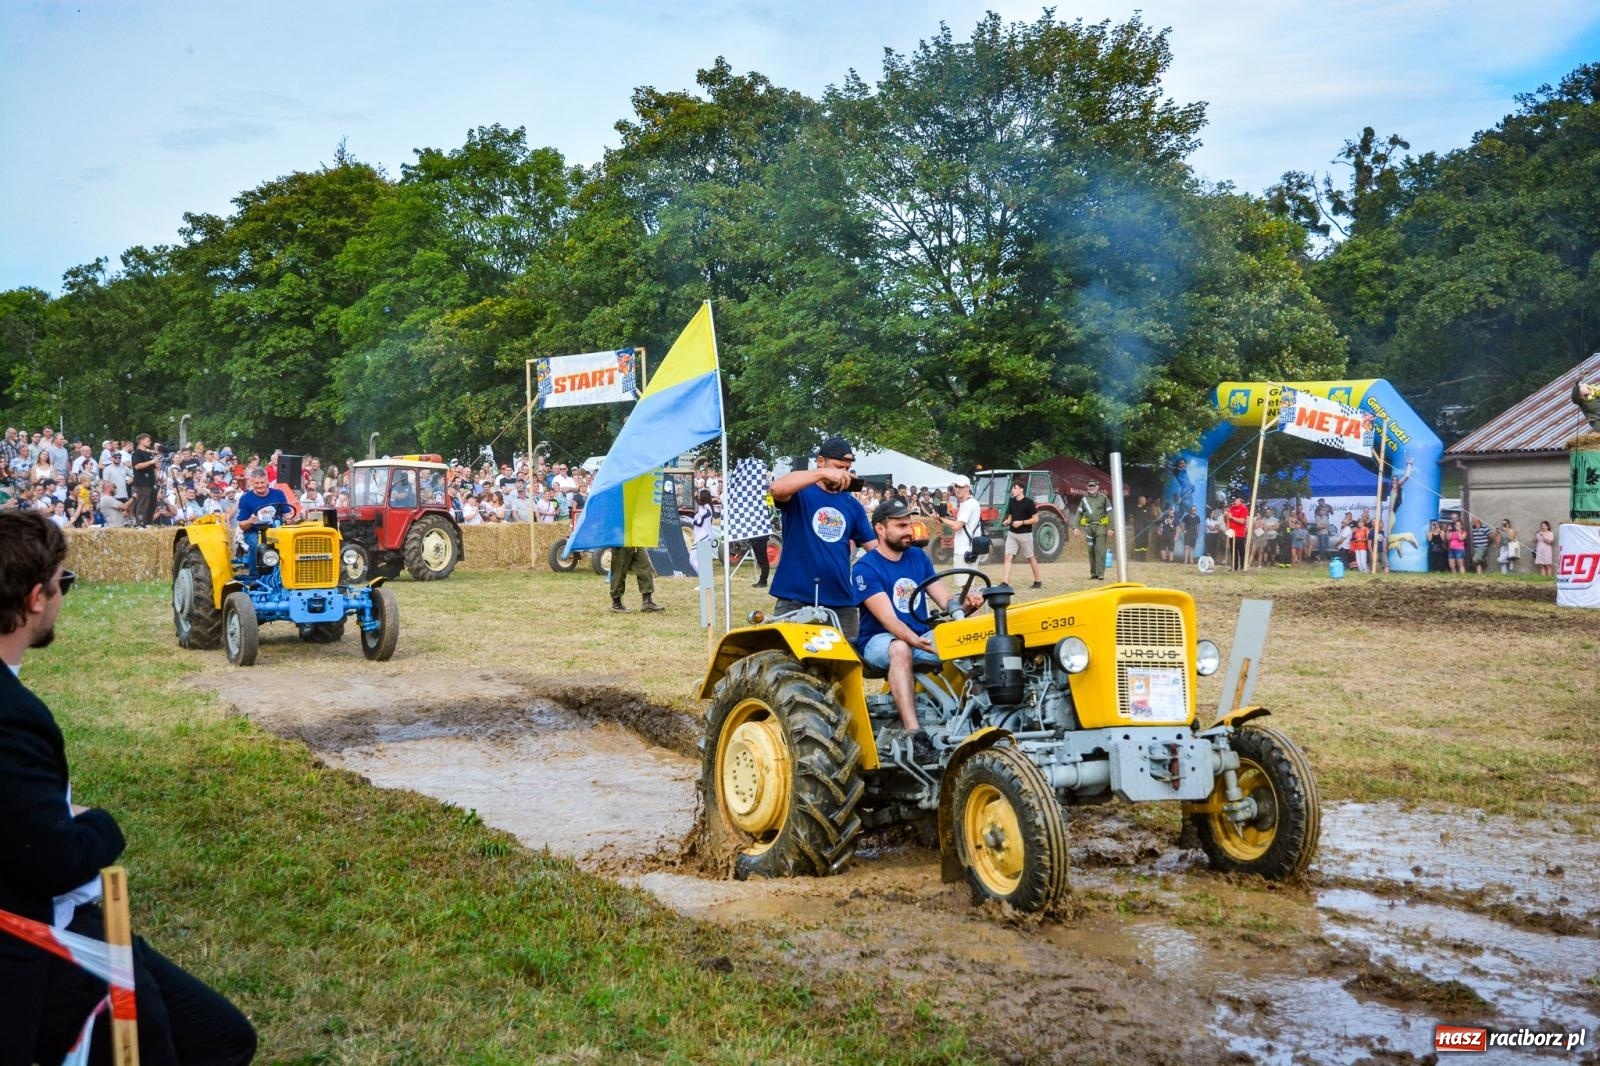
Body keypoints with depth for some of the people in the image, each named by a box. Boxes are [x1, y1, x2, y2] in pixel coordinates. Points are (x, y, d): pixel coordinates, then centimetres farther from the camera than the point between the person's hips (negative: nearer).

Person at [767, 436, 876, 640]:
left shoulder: (852, 505, 14)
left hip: (841, 601, 5)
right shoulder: (800, 492, 0)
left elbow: (874, 546, 15)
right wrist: (823, 474, -30)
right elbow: (777, 488, -23)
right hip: (795, 599, -4)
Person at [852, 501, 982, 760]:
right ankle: (914, 733, -45)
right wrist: (914, 640, -41)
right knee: (901, 649, -40)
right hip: (879, 640, -5)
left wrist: (965, 604, -22)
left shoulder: (918, 557, 8)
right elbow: (888, 618, -22)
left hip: (921, 635, 5)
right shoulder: (865, 568, -11)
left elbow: (945, 600, 2)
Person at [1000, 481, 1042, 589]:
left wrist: (1022, 522, -20)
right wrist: (1008, 521, -1)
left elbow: (1035, 519, -10)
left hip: (1025, 534, -5)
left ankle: (1038, 581, 24)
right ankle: (1005, 583, -13)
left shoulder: (1028, 502, -11)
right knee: (1008, 557, -7)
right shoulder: (1011, 501, 7)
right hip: (1012, 533, 5)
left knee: (1030, 558, 9)